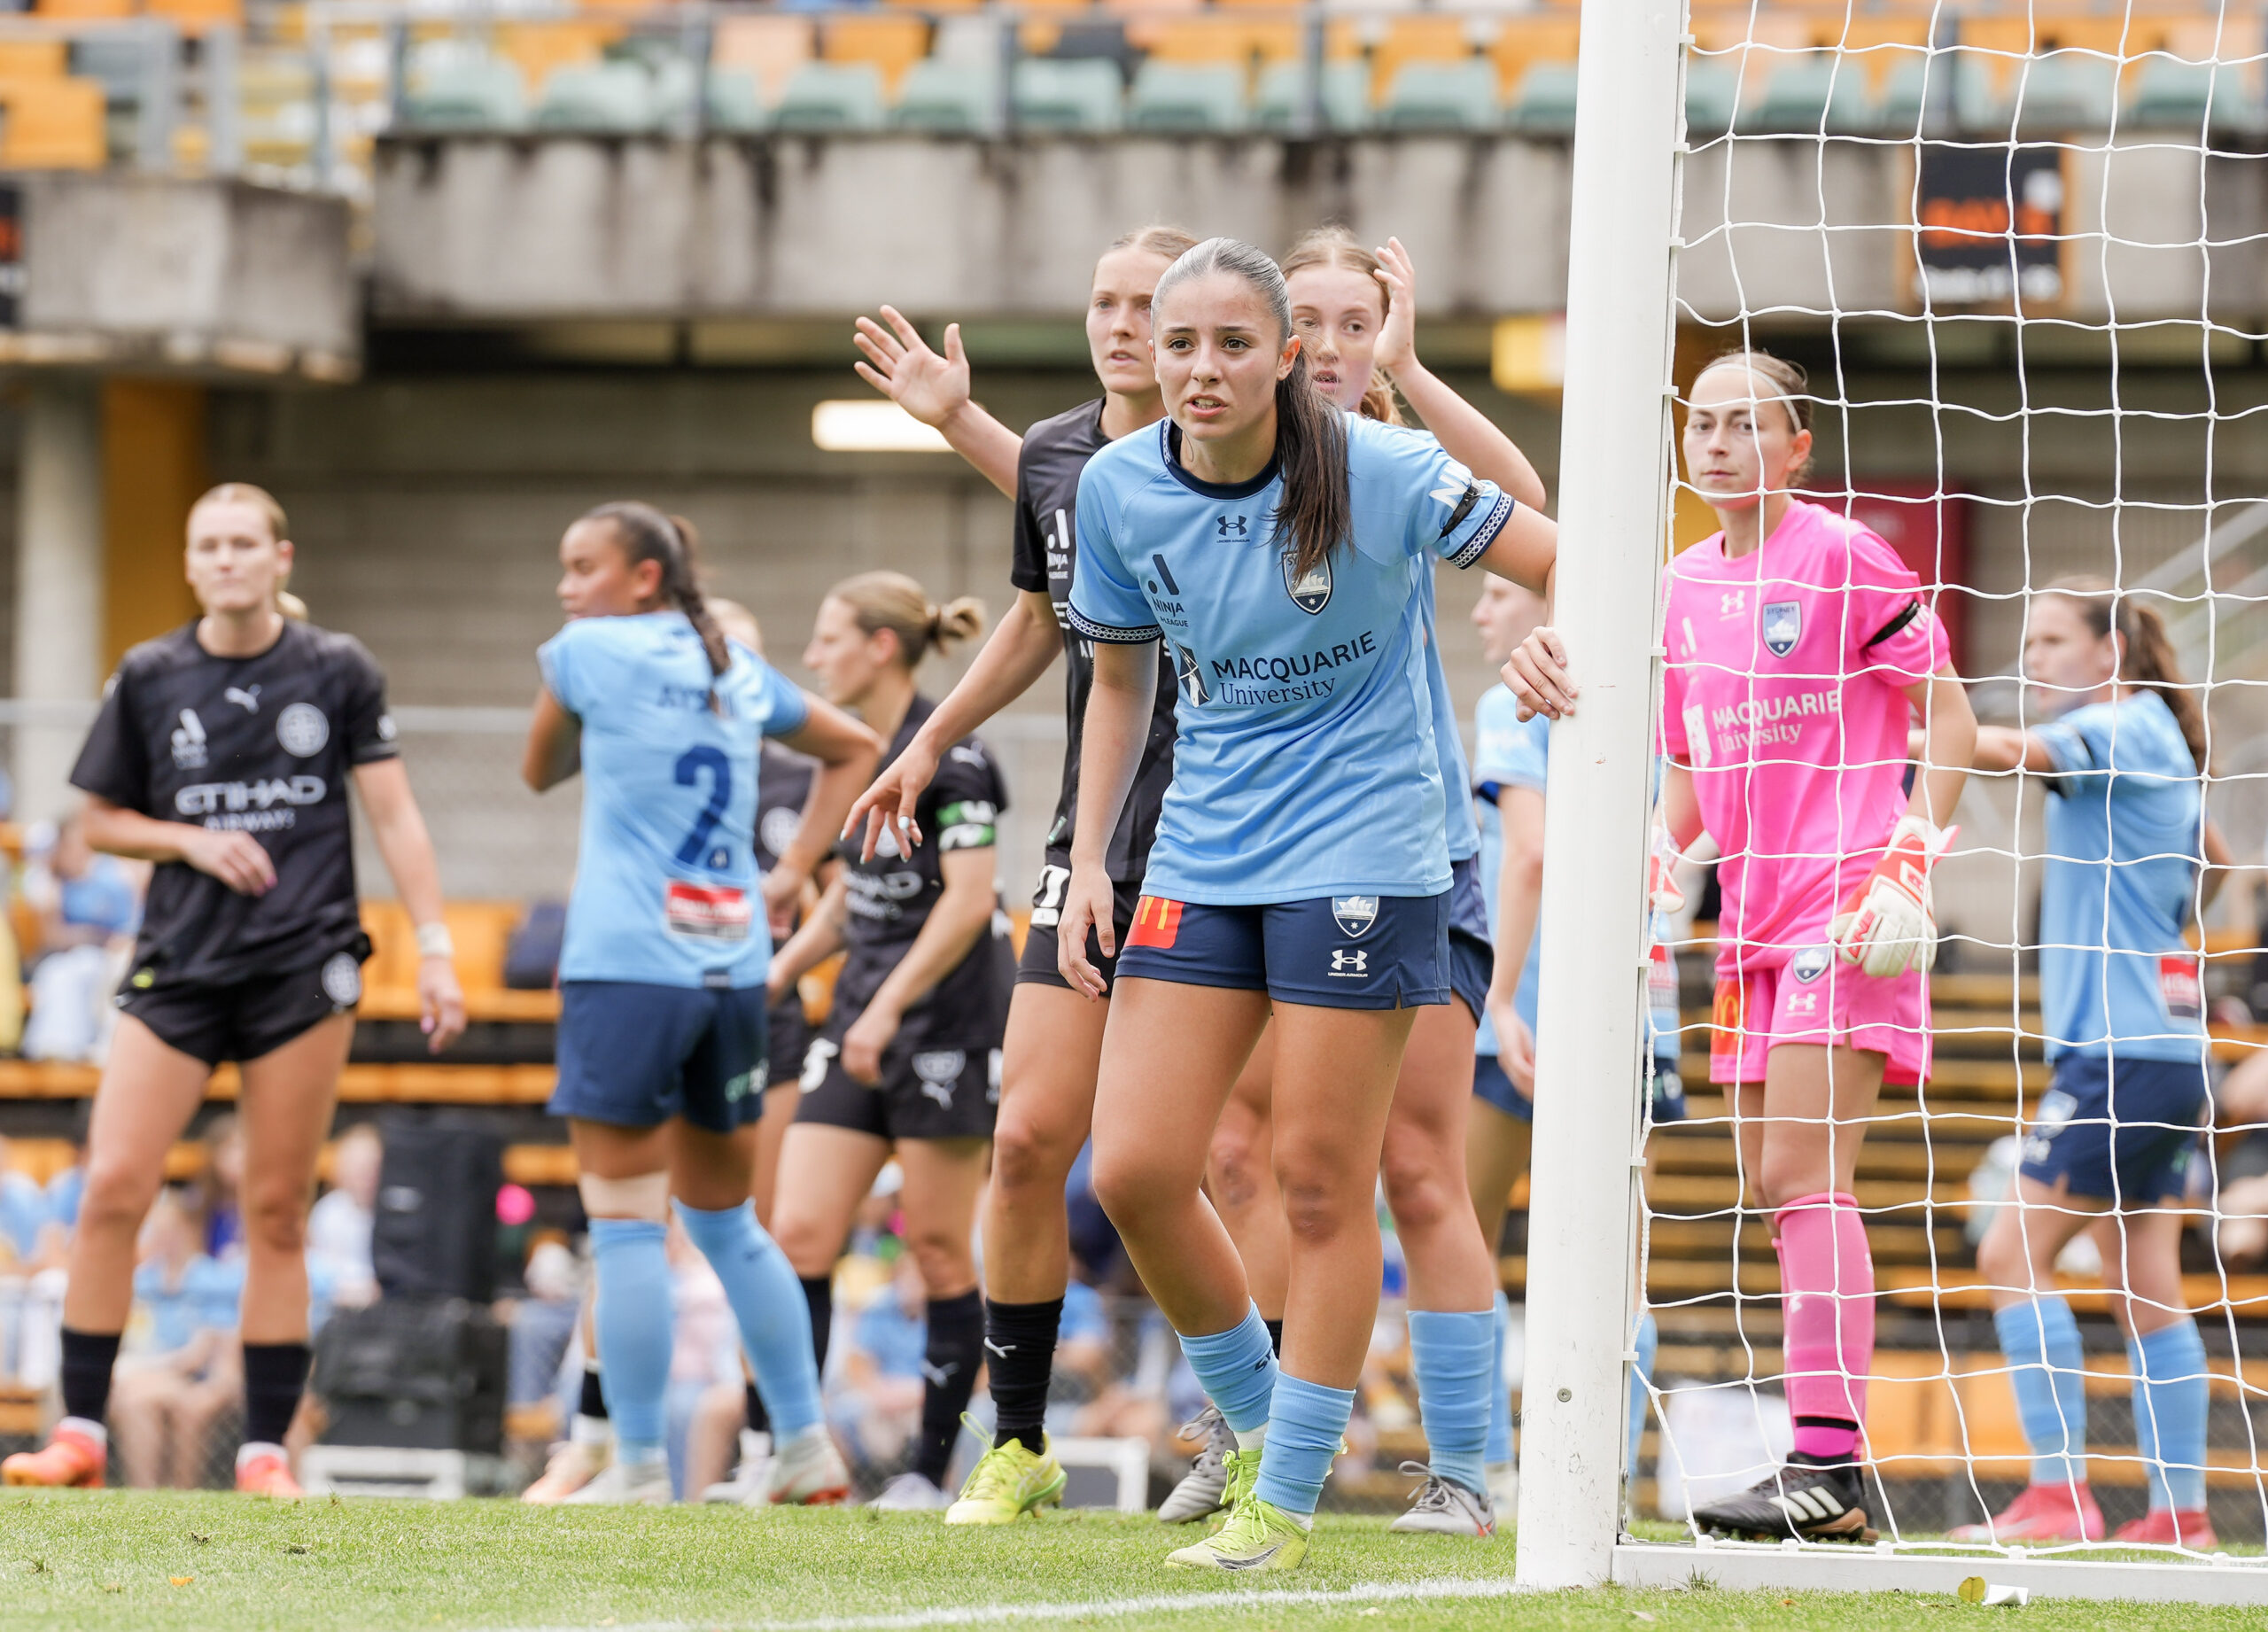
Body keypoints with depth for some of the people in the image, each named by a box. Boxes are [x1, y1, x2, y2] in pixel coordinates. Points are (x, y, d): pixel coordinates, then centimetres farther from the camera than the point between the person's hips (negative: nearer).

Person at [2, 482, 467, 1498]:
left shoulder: (336, 670, 3)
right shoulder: (149, 678, 5)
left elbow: (394, 817, 4)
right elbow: (100, 822, 11)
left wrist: (433, 947, -4)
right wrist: (192, 841, -7)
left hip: (305, 964, -1)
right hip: (179, 960, 1)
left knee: (277, 1214, 0)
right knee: (112, 1189, -10)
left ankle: (265, 1450, 6)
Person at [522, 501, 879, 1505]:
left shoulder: (586, 651, -1)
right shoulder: (738, 670, 16)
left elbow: (539, 773, 14)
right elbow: (854, 750, 28)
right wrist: (794, 872, 21)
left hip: (627, 966, -7)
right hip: (731, 968, 7)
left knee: (625, 1222, -6)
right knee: (725, 1222, 16)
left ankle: (638, 1470, -9)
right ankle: (807, 1451, 16)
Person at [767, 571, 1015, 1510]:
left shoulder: (947, 753, -12)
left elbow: (968, 902, -18)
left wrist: (888, 1008, -21)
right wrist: (764, 984, 16)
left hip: (950, 1021, -8)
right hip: (863, 1020, 8)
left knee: (938, 1246, -1)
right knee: (798, 1234, -2)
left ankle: (931, 1469, 5)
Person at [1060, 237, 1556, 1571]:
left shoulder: (1375, 473, -13)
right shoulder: (1119, 488, -1)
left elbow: (1564, 564, -8)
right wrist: (1090, 862, 9)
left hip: (1363, 857, -4)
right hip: (1204, 860, 4)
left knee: (1322, 1186, -3)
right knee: (1136, 1172, -4)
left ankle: (1286, 1504, 7)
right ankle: (1252, 1416, 19)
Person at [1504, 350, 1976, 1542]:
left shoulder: (1842, 560, -5)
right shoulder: (1684, 587, 15)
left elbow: (1947, 712, -4)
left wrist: (1910, 857, -12)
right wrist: (1659, 866, 7)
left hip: (1845, 906, -8)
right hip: (1751, 910, 8)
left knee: (1805, 1174, -16)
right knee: (1774, 1185, 6)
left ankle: (1828, 1461, -20)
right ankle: (1829, 1474, 10)